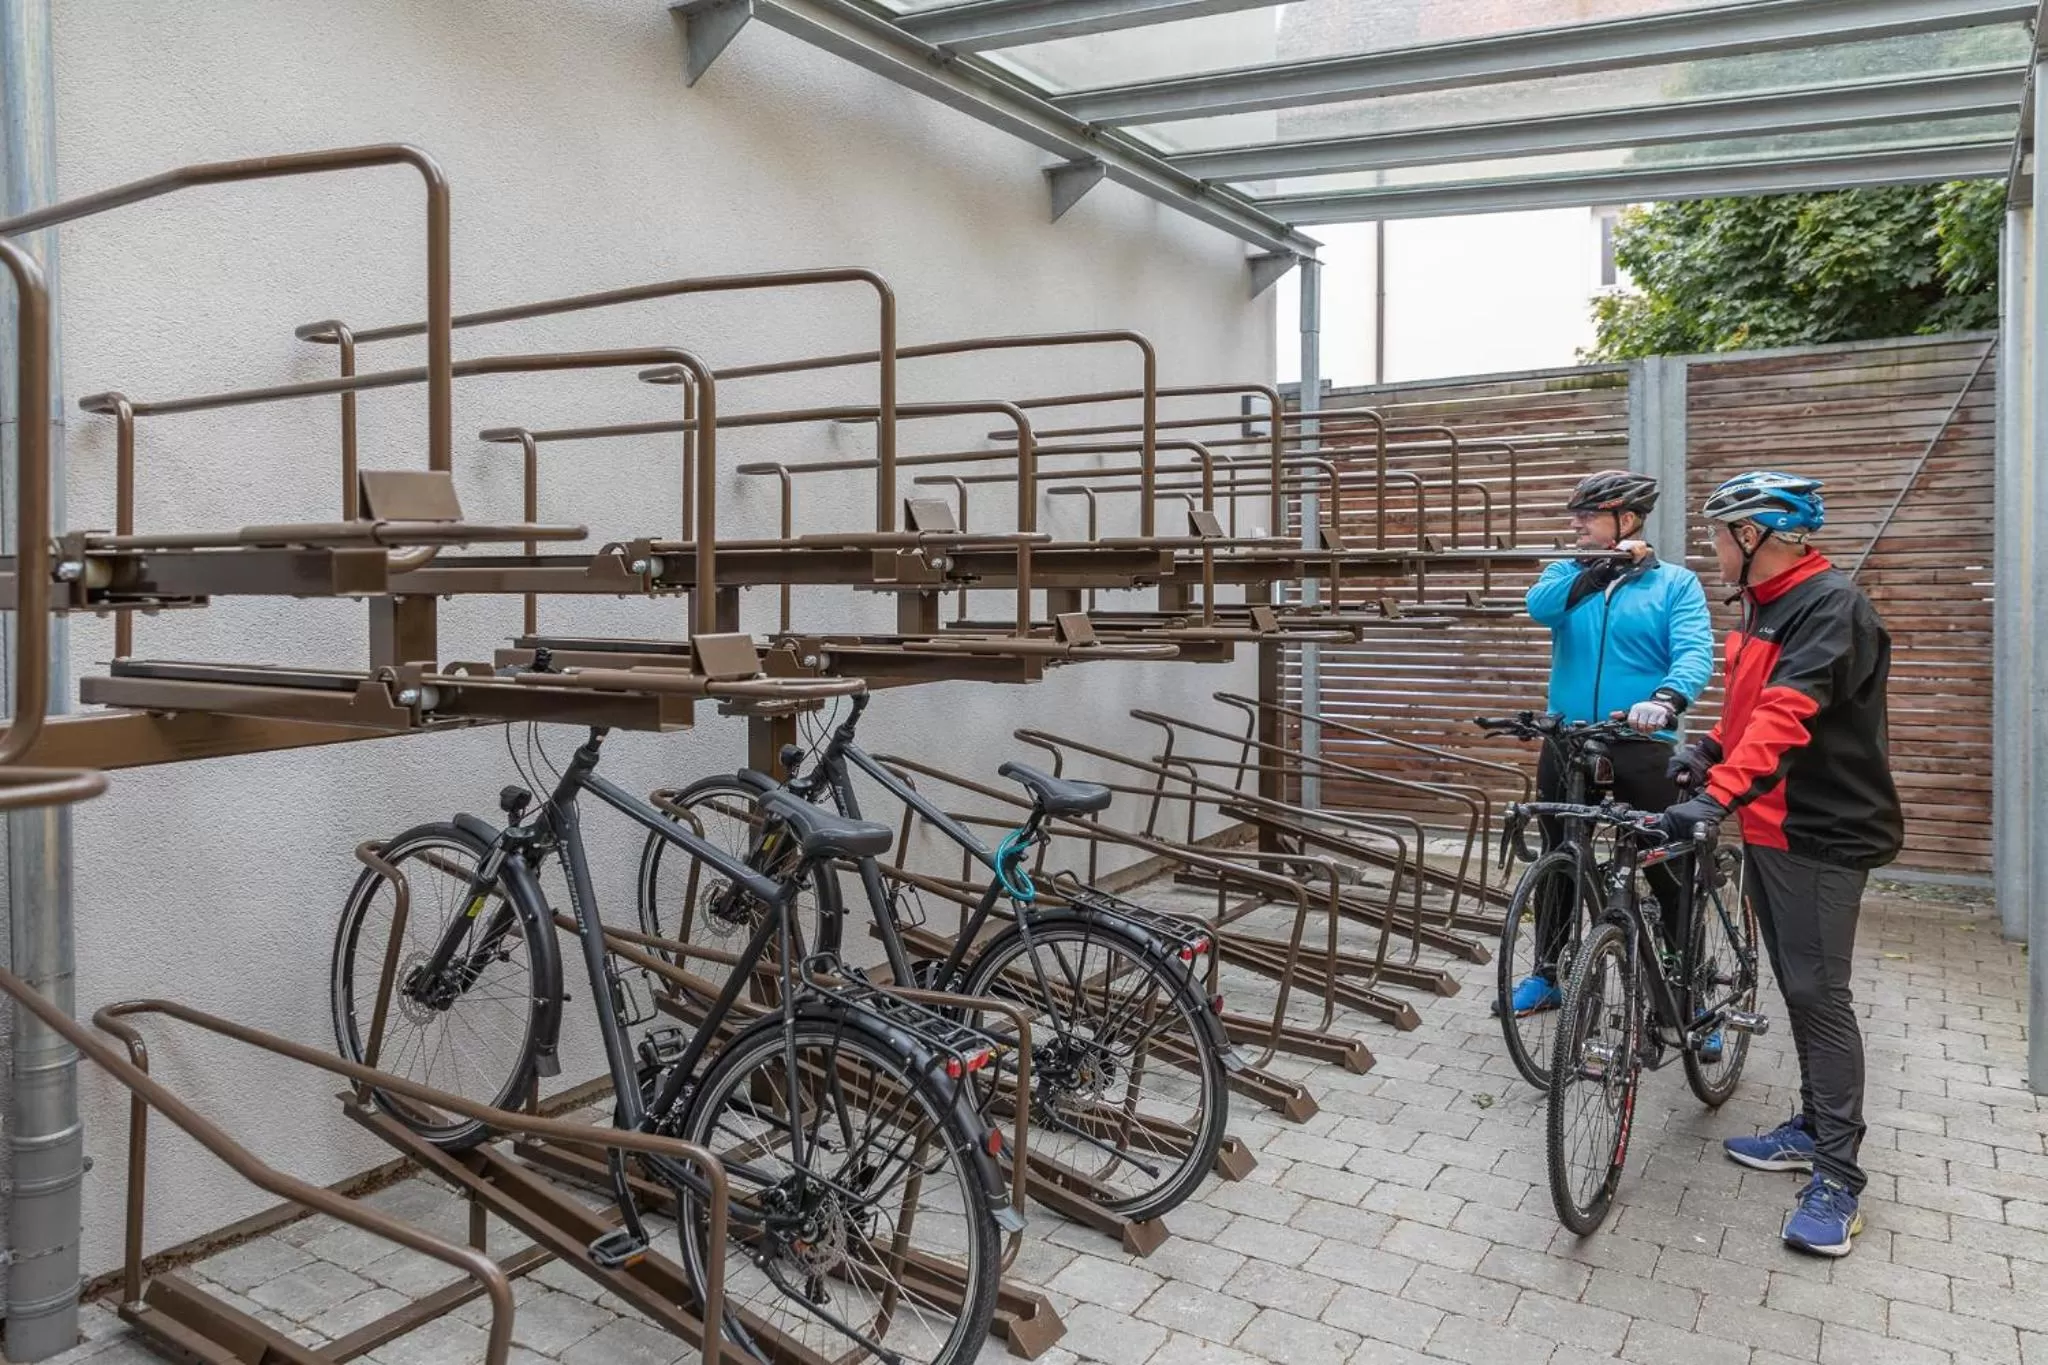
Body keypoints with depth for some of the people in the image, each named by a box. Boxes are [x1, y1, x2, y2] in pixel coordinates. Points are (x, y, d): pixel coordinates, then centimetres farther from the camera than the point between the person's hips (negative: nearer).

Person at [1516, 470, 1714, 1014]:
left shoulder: (1676, 583, -1)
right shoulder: (1569, 574, 8)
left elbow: (1694, 652, -16)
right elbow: (1538, 606, -14)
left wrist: (1666, 699, -35)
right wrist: (1601, 568, -19)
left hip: (1642, 747, -3)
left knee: (1669, 868, 3)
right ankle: (1547, 974, 29)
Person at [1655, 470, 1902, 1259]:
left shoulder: (1832, 608, -18)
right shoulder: (1765, 606, 13)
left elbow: (1789, 715, -31)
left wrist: (1719, 794, -40)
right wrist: (1712, 750, 7)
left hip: (1819, 833, -9)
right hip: (1768, 826, 9)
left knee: (1819, 994, -6)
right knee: (1795, 988, 15)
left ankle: (1839, 1176, 3)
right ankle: (1813, 1128, 28)